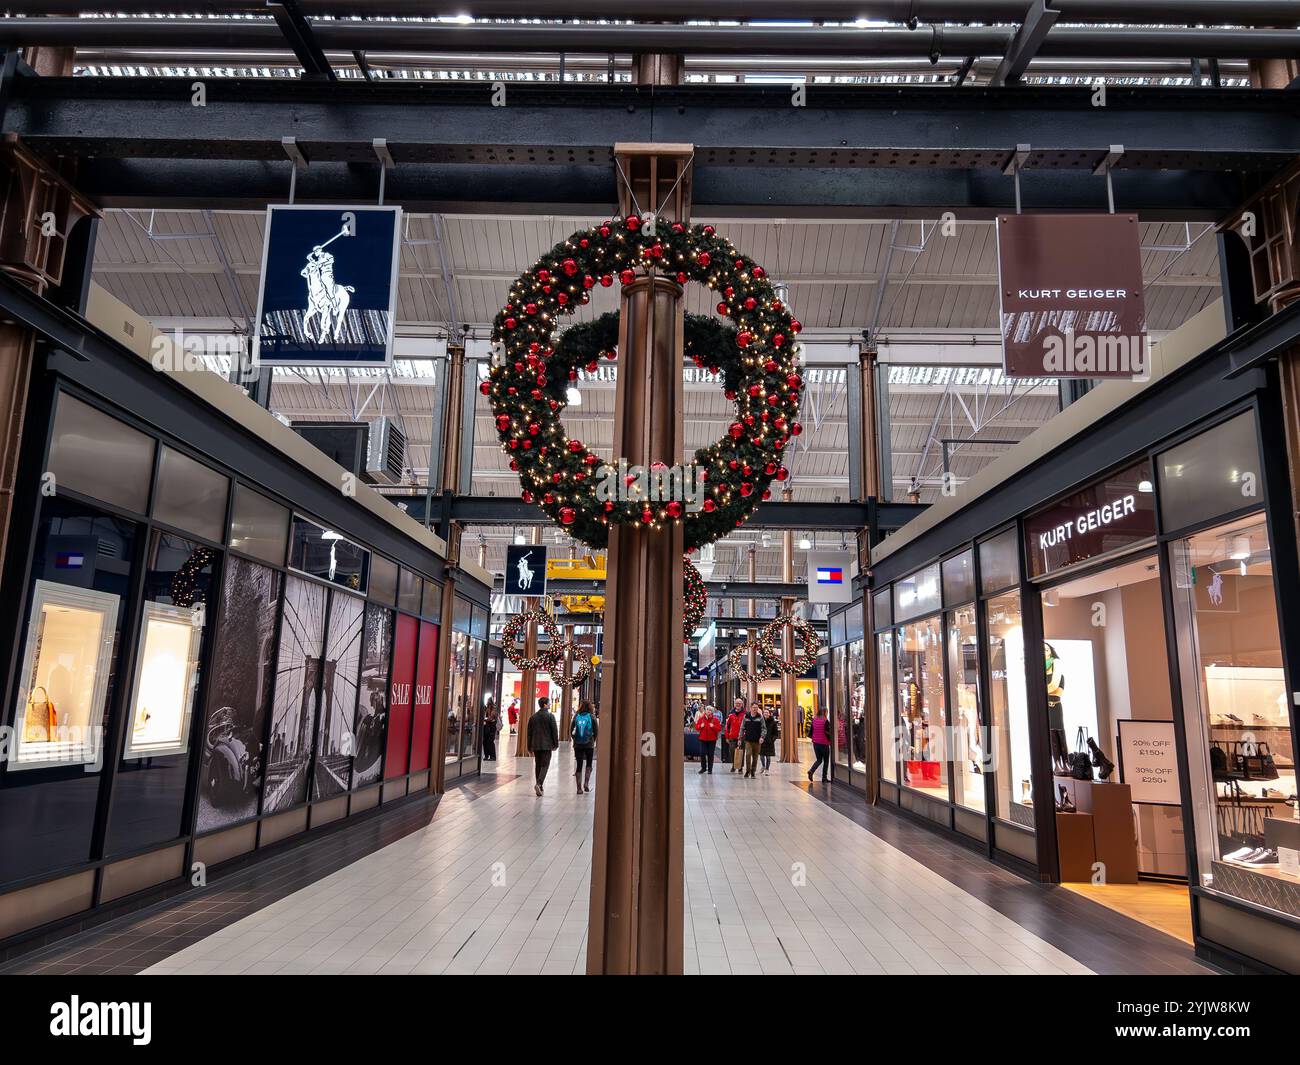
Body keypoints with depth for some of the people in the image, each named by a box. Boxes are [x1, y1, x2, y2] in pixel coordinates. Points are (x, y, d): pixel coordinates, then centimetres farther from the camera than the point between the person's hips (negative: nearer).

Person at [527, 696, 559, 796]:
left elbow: (529, 733, 10)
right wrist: (556, 744, 3)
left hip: (536, 745, 5)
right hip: (547, 745, -5)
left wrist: (530, 747, 16)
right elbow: (555, 731, -7)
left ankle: (539, 786, 15)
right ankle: (538, 783, -21)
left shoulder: (533, 717, 7)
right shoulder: (550, 716, -7)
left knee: (538, 765, 13)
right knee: (545, 765, -3)